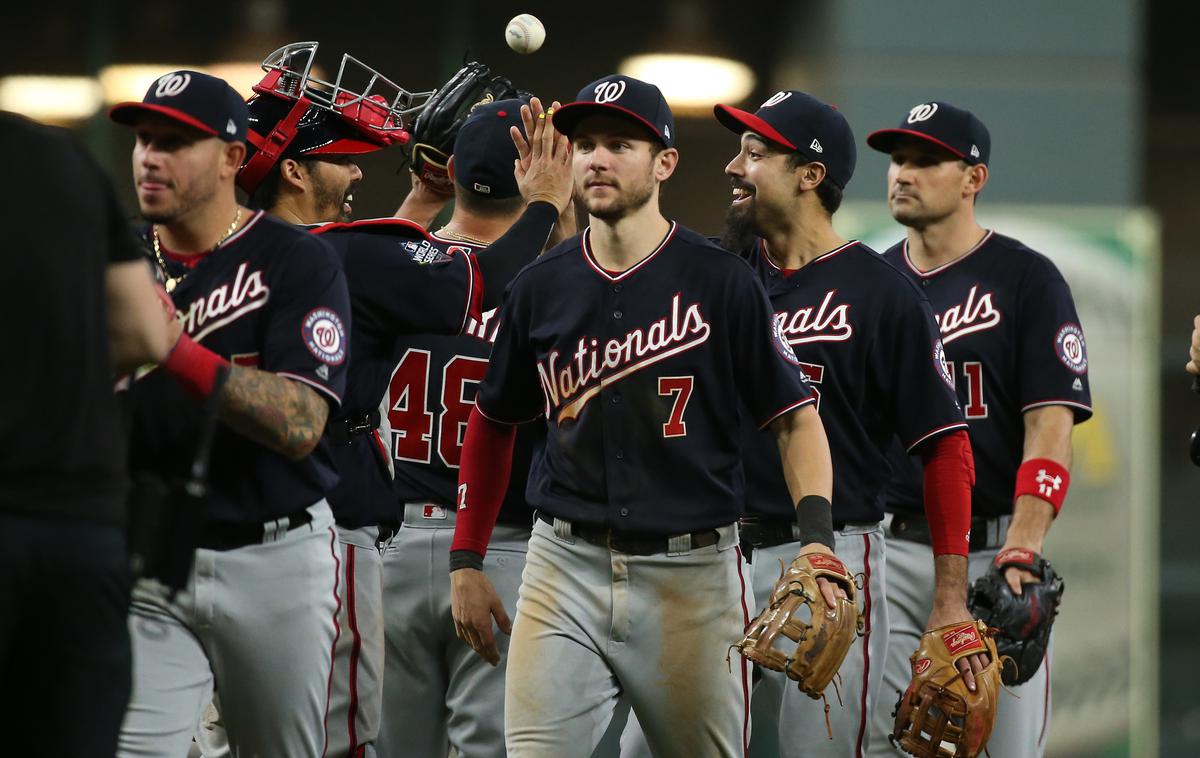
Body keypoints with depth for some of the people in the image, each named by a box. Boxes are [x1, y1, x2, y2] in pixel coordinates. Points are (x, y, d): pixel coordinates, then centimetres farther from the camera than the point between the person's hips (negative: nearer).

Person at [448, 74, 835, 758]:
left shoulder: (719, 282, -3)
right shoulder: (542, 288, 7)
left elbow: (796, 418, -2)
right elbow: (495, 422, 20)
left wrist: (818, 538, -18)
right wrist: (466, 560, 16)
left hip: (691, 574, -2)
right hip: (566, 567, 2)